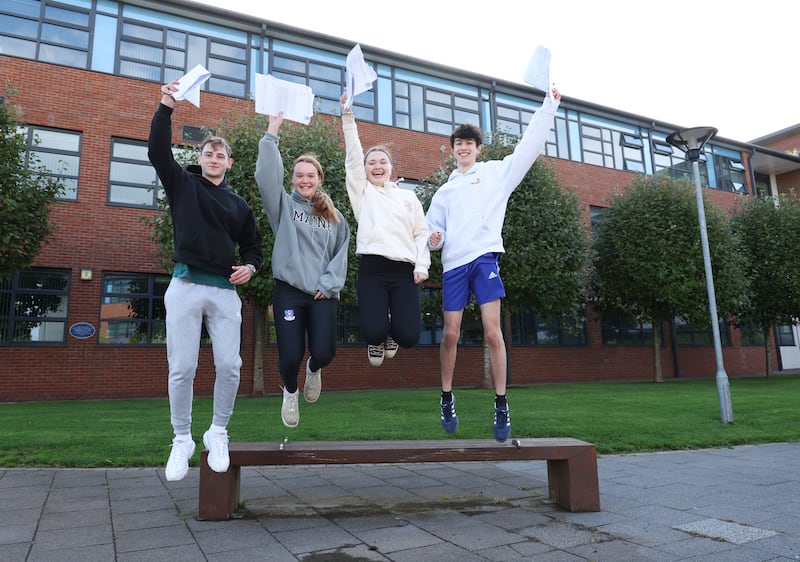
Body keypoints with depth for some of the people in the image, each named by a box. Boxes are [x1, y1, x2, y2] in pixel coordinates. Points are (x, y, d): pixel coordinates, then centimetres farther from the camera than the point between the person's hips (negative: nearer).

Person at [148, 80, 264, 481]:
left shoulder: (239, 204, 17)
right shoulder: (182, 185, 11)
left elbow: (253, 244, 21)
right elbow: (158, 151, -3)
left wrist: (250, 266, 0)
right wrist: (166, 108, -12)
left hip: (225, 291, 2)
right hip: (186, 286, -2)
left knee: (229, 365, -6)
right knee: (182, 369, -2)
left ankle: (218, 433, 13)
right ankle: (182, 440, 14)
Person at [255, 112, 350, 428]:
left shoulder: (334, 217, 14)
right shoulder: (284, 205, 8)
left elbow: (341, 254, 10)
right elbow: (266, 175, -7)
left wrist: (328, 284, -3)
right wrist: (271, 134, -9)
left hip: (323, 295, 1)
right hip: (289, 291, -1)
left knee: (324, 352, -13)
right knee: (291, 356, -8)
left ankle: (314, 370, 27)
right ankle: (290, 392, 28)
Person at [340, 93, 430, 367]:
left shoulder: (408, 196, 18)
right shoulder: (362, 192, 15)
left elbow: (421, 233, 13)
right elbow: (353, 156, 5)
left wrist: (422, 266, 0)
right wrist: (347, 115, -2)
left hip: (404, 270, 1)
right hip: (372, 268, -1)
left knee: (408, 336, -10)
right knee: (372, 332, -17)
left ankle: (391, 332, 28)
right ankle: (378, 338, 22)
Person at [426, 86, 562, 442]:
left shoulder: (496, 172, 14)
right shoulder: (445, 191, 22)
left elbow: (530, 145, 7)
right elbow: (432, 228, 23)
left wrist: (548, 107, 2)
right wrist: (433, 239, 0)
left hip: (484, 257, -3)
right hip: (453, 264, 3)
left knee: (492, 332, -9)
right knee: (450, 334, 1)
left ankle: (502, 406, -1)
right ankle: (447, 399, 18)